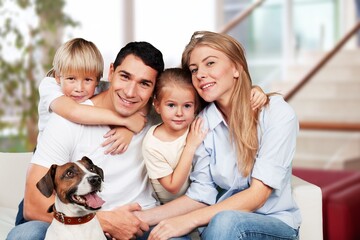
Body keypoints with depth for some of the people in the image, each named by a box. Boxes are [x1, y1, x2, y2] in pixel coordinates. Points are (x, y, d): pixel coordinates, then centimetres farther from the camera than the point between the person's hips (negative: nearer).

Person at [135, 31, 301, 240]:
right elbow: (202, 195, -3)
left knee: (225, 221, -35)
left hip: (276, 223, -2)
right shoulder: (203, 122, -1)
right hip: (220, 222, 2)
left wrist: (190, 220, -29)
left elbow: (258, 194, -19)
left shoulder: (277, 113, -14)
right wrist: (144, 217, -18)